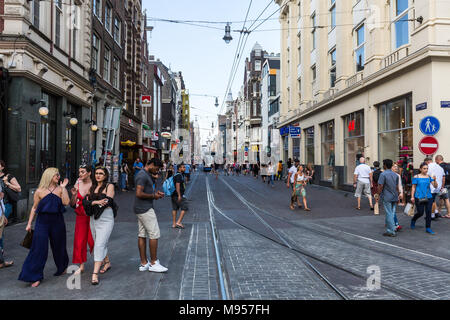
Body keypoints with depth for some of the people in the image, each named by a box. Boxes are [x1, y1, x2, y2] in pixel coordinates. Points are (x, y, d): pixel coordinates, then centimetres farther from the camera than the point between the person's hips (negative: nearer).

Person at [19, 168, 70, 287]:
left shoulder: (60, 189, 2)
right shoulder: (39, 191, 0)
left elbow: (66, 202, -14)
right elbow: (34, 208, 8)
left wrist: (63, 187, -12)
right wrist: (29, 223, 7)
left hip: (57, 221, 1)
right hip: (42, 222, -1)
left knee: (58, 246, 14)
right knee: (39, 247, -6)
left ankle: (62, 268, 37)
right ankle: (35, 277, 2)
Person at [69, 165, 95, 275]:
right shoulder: (77, 184, 3)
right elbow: (72, 204, 4)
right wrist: (73, 195, -13)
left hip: (92, 216, -4)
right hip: (81, 216, 4)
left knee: (92, 240, -1)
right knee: (80, 241, 5)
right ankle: (81, 266, 18)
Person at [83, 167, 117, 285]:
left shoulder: (109, 186, -3)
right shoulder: (92, 187, 14)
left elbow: (108, 202, -14)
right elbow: (86, 201, 3)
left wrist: (92, 202, -7)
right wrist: (97, 202, -14)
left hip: (106, 220, -6)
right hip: (94, 219, 6)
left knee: (99, 245, -11)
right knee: (98, 244, 16)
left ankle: (95, 273, -10)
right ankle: (107, 262, 38)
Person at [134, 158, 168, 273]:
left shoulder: (147, 175, 17)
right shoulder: (143, 176, -16)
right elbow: (139, 194, -24)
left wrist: (155, 192, 11)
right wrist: (153, 196, -13)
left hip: (141, 209, 10)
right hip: (145, 209, -10)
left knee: (142, 235, 10)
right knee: (154, 234, -6)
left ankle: (144, 263, 15)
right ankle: (153, 263, 1)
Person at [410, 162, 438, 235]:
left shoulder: (429, 177, 5)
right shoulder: (416, 177, -1)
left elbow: (435, 186, 2)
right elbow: (413, 187, 1)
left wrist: (434, 180, -17)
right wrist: (412, 197, -4)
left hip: (429, 197, 3)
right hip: (419, 198, -3)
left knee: (428, 212, -1)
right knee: (420, 213, -1)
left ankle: (428, 228, 9)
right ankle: (413, 220, 30)